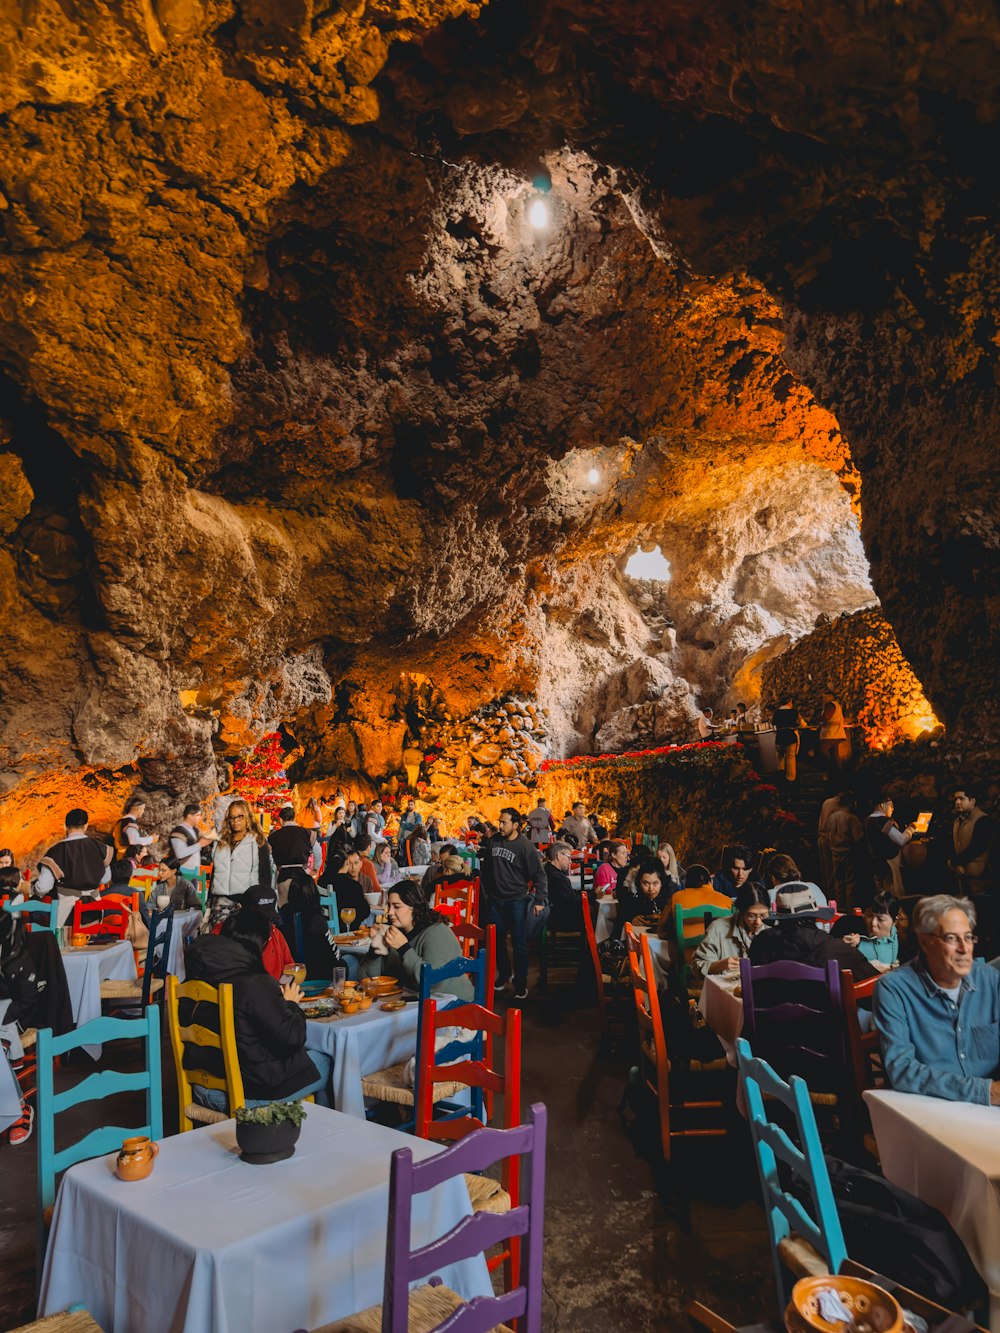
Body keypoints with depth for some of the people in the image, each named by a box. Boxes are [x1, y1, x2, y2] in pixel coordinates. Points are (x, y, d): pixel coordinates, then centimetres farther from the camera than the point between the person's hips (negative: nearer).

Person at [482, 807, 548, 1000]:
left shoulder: (525, 846, -13)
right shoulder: (493, 841, 1)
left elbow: (539, 874, -11)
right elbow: (486, 868, 14)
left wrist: (540, 900, -17)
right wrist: (488, 891, 16)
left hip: (517, 901, -4)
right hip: (496, 901, 5)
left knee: (519, 945, -1)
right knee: (498, 941, 14)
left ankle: (521, 985, 12)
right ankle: (504, 976, 34)